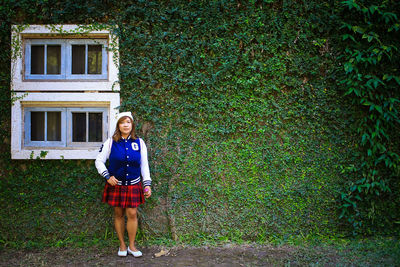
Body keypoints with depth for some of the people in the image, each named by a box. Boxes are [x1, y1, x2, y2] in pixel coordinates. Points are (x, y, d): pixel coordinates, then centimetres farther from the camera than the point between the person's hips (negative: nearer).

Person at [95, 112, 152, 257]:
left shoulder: (139, 143, 1)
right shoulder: (111, 142, -3)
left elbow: (144, 165, 6)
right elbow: (99, 161, 3)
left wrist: (147, 184, 1)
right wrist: (107, 176, -8)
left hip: (133, 185, 1)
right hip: (116, 184, 0)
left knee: (132, 214, 0)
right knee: (118, 214, 8)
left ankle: (132, 245, 16)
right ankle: (122, 245, 22)